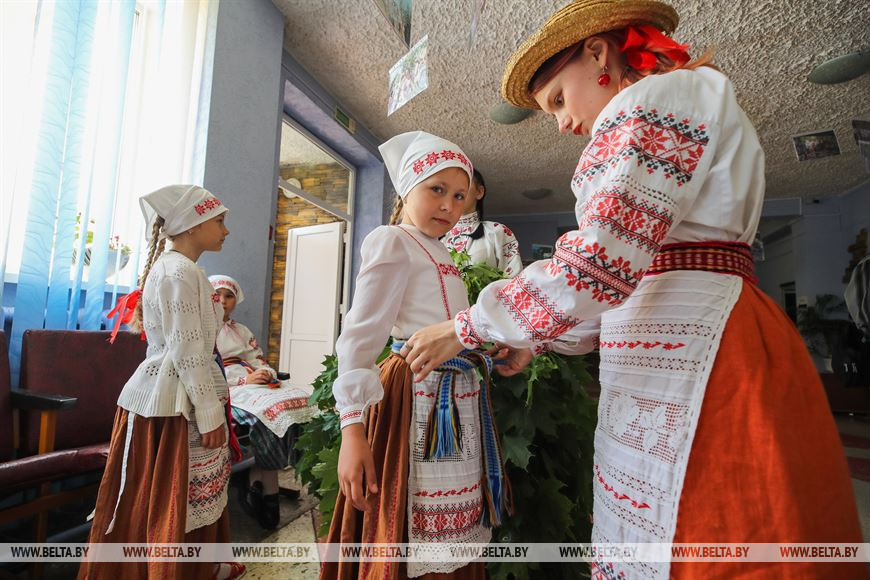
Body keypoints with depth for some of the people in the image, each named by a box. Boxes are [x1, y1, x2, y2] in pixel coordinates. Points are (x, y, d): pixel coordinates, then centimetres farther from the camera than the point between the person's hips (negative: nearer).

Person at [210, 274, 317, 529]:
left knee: (305, 400, -22)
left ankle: (257, 483, -17)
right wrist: (244, 380, -16)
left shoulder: (242, 330, 28)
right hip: (226, 391, -6)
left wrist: (266, 373, -6)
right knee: (268, 412, -34)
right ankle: (269, 492, -19)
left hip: (257, 384, 6)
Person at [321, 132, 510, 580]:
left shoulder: (440, 256, 19)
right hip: (418, 395, -8)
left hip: (461, 400, 9)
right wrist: (352, 428, -22)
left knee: (453, 532, 15)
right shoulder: (393, 242, -6)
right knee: (409, 537, 0)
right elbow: (361, 336, -16)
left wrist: (506, 351, 11)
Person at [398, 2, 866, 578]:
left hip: (689, 346, -9)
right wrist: (538, 338, 21)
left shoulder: (656, 98, -3)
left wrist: (466, 329, -9)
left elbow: (600, 260, -19)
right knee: (646, 533, 14)